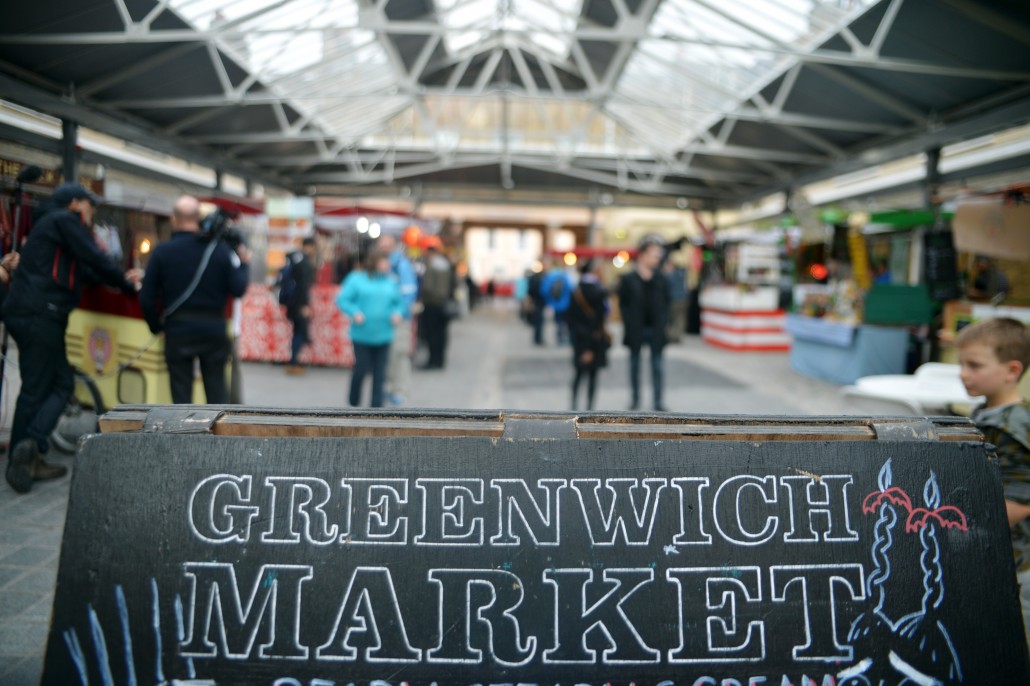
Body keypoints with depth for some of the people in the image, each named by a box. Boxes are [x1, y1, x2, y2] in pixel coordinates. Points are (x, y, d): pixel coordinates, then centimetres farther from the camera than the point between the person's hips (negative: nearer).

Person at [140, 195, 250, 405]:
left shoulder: (162, 252, -3)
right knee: (217, 394, 11)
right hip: (214, 330, 1)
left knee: (181, 395, 8)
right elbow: (238, 289, -6)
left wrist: (156, 326, 13)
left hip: (177, 332, 0)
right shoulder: (220, 249, -4)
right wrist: (244, 263, 11)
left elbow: (147, 297, -3)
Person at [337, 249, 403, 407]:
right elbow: (342, 299, -3)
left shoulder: (391, 283, 9)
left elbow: (399, 302, 15)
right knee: (361, 369, 2)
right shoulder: (356, 279, -1)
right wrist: (355, 312, -17)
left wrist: (398, 313, -5)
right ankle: (354, 403, 24)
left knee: (379, 373, 4)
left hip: (383, 336, 3)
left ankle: (377, 406, 12)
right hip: (362, 334, -3)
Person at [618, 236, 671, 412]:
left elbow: (666, 302, 8)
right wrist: (629, 324, -9)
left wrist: (663, 323, -3)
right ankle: (635, 398, 24)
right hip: (636, 330, -1)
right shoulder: (628, 279, -3)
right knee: (635, 364, 11)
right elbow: (623, 304, -1)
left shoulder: (660, 279, 3)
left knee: (657, 366, 2)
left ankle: (658, 402, 7)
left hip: (655, 330, 1)